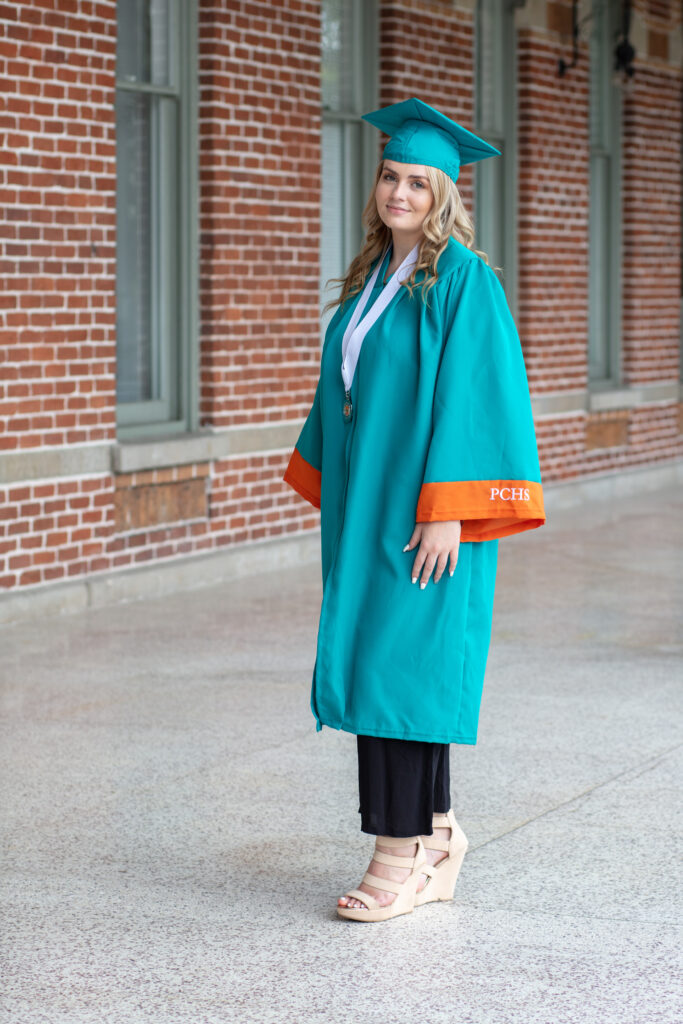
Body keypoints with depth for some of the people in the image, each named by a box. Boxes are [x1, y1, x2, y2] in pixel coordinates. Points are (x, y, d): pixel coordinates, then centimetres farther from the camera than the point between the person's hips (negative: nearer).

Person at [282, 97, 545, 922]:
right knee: (373, 665, 10)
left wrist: (446, 510, -21)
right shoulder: (372, 280, 13)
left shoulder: (464, 280, -11)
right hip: (364, 510, 8)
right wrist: (336, 503, 16)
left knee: (401, 665, -7)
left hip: (422, 512, -8)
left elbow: (468, 397, -16)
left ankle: (402, 856, -1)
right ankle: (435, 839, 20)